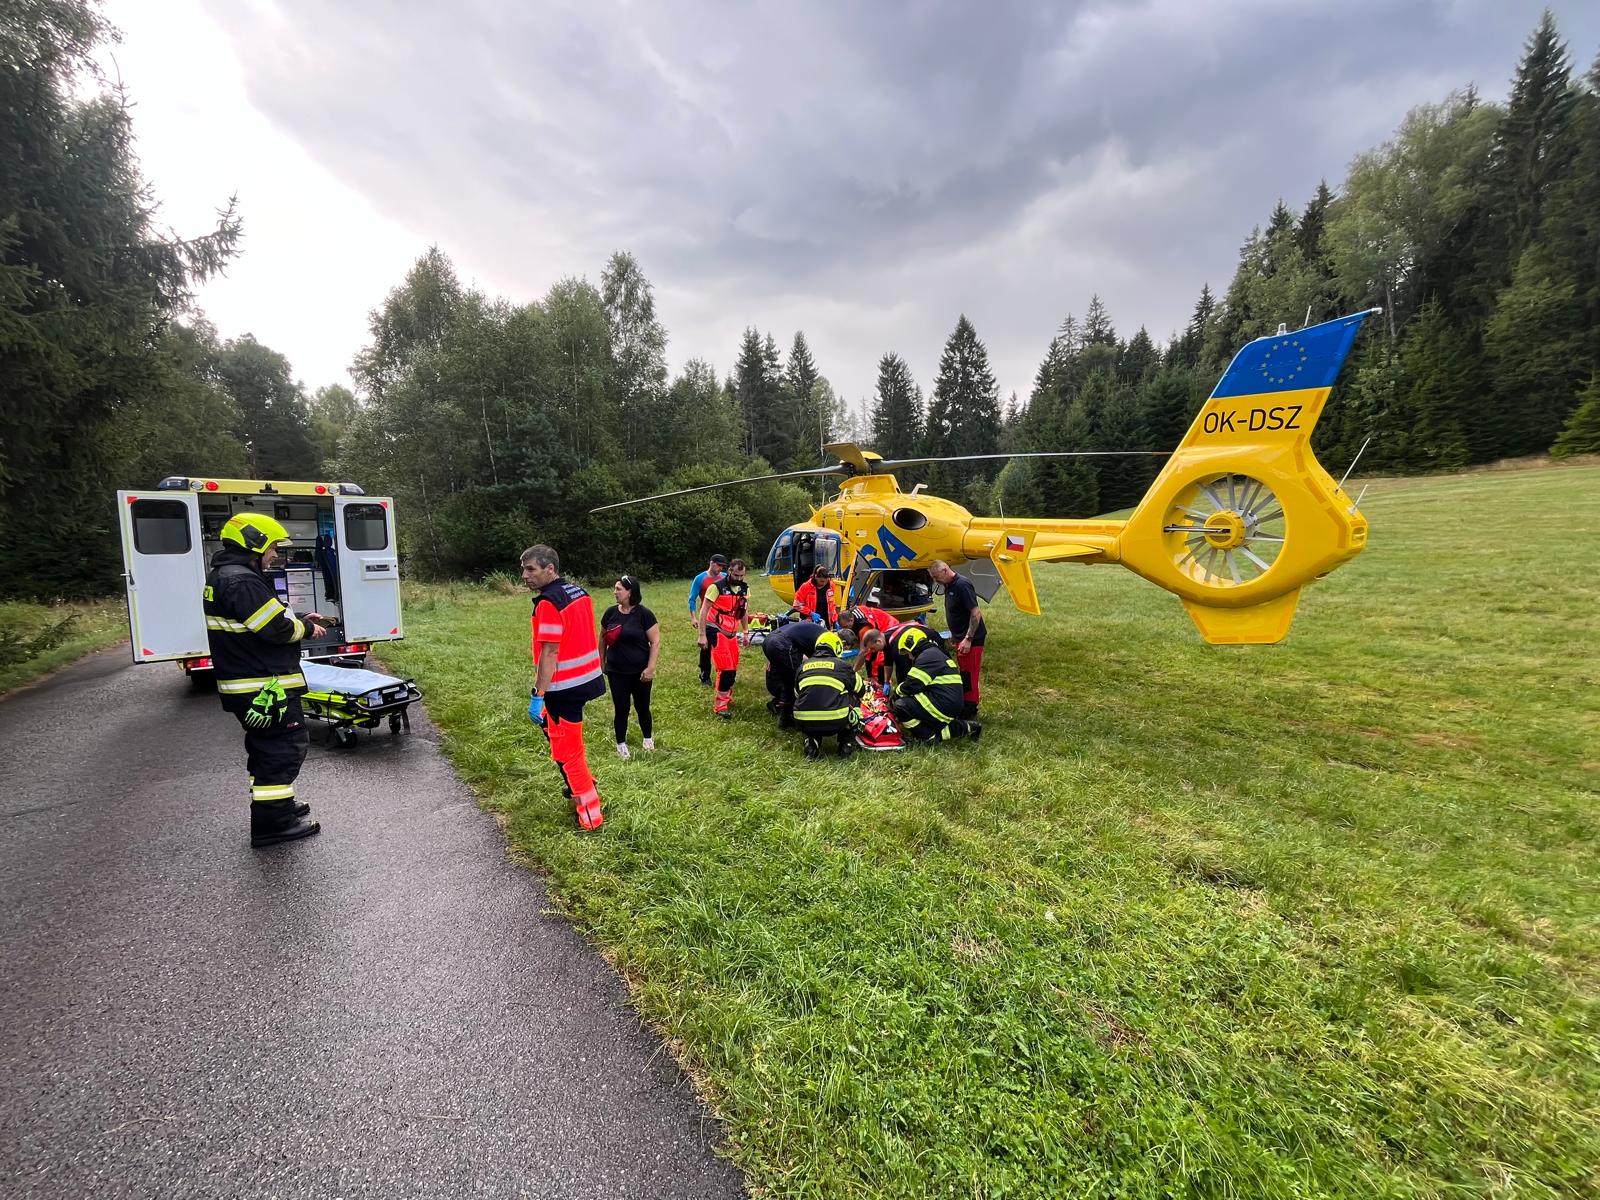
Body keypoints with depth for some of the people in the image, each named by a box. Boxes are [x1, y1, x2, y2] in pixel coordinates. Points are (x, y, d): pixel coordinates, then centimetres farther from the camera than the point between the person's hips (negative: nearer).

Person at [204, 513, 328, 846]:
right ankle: (272, 823, 0)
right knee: (286, 747, -4)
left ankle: (277, 805, 35)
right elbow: (276, 629, -23)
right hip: (264, 688, -11)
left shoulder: (221, 577, 14)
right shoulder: (242, 582, -21)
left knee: (267, 747, 21)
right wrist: (306, 628, -6)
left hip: (244, 686, 11)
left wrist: (298, 619, 9)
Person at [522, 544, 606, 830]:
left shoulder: (548, 603, -20)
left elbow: (549, 652, -23)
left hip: (565, 686, -9)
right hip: (586, 678, 9)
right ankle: (581, 784, 37)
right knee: (547, 722, 29)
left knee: (567, 750, 4)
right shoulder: (579, 592, 7)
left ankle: (590, 814, 14)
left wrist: (537, 696, -20)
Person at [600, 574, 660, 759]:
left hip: (640, 672, -2)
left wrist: (650, 667, -15)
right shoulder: (610, 612, -1)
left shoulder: (644, 614, -11)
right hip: (616, 672, 2)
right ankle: (621, 744, 24)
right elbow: (603, 639, 11)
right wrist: (602, 662, 12)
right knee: (621, 708, 7)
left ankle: (648, 738, 34)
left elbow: (656, 642, -11)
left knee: (642, 707, 12)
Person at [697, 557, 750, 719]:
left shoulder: (744, 589, 6)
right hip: (716, 631, -6)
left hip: (732, 633, 6)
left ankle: (727, 697, 30)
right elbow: (704, 611, -12)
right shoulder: (717, 587, -13)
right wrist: (702, 635, -16)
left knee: (733, 669, 10)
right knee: (726, 669, -12)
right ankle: (720, 705, -4)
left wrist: (745, 632, 18)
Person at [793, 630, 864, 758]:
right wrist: (864, 684, 48)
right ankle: (847, 744, 20)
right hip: (835, 724, -3)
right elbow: (860, 690, 23)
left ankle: (812, 742, 17)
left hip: (804, 724, 3)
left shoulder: (804, 665, 18)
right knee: (854, 698, 26)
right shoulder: (841, 664, 10)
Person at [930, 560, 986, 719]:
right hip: (960, 637, 10)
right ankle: (964, 705, 29)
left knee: (969, 675, -4)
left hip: (971, 638, -10)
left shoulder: (962, 585, -20)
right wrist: (954, 634, 19)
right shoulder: (949, 586, 9)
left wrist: (968, 639, -24)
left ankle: (970, 711, 5)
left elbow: (975, 613, -23)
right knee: (964, 672, 18)